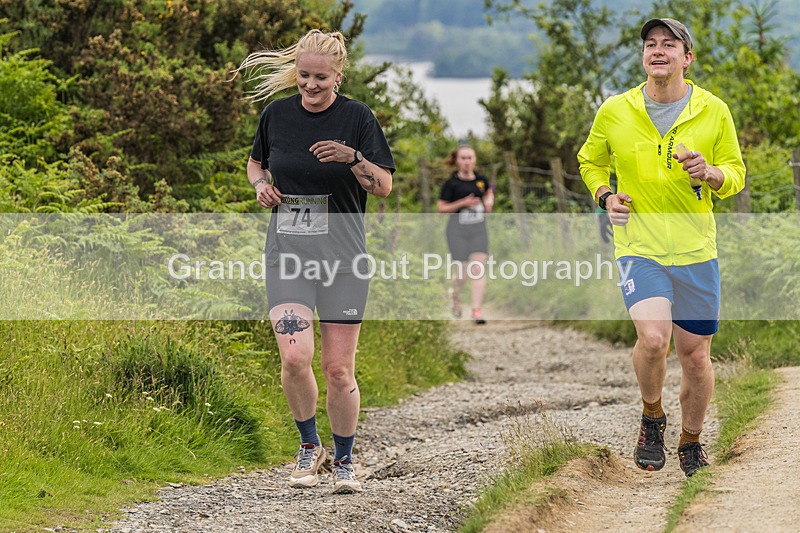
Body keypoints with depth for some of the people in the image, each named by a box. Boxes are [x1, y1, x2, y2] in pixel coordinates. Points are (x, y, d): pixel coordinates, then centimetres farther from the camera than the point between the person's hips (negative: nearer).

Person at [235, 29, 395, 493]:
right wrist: (261, 185, 1)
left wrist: (353, 157, -22)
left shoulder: (357, 117, -3)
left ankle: (344, 460, 21)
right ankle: (310, 446, 10)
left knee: (339, 368, 0)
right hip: (287, 252, 1)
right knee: (295, 358, -15)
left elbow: (385, 186, -4)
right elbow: (257, 162, 23)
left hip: (343, 256, -1)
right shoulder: (277, 114, 4)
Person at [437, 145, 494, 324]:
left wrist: (489, 202, 5)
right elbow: (441, 208, -5)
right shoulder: (452, 183, -6)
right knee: (462, 273, -1)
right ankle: (456, 296, 33)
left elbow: (489, 192, 27)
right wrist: (462, 203, -17)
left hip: (479, 230, 3)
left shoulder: (481, 180, 5)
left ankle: (476, 310, -9)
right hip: (458, 230, -3)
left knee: (478, 269, -10)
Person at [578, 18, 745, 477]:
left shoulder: (714, 111, -1)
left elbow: (736, 173, 9)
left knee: (695, 353, 7)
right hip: (639, 246, -1)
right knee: (653, 338, -23)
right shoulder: (615, 111, -1)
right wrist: (604, 195, -2)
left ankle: (692, 441, 31)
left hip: (696, 250, 2)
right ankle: (652, 417, 6)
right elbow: (591, 160, 18)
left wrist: (711, 174, -14)